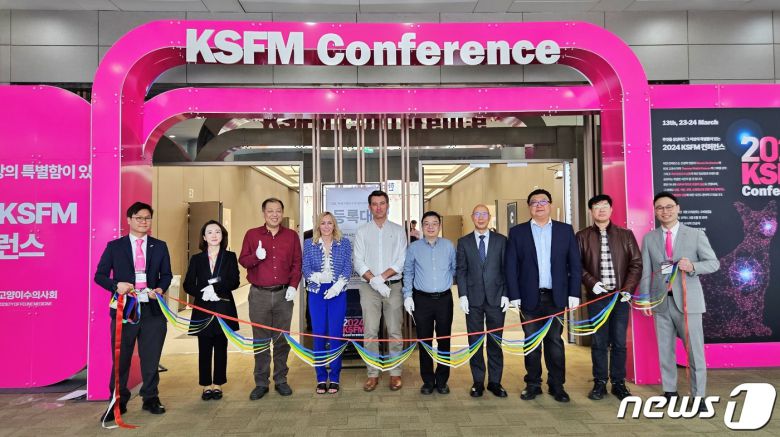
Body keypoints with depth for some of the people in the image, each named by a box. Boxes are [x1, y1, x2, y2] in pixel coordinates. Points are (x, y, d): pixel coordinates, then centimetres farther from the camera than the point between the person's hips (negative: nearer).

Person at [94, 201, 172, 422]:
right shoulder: (114, 246, 4)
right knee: (120, 359, 6)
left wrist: (160, 289, -8)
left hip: (152, 310, 1)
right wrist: (116, 285, -15)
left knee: (151, 358, 8)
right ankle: (118, 402, 19)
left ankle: (151, 399, 23)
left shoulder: (160, 246, 9)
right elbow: (100, 275, 4)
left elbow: (166, 275, 12)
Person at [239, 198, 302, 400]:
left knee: (282, 339, 8)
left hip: (284, 294, 1)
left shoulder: (292, 236, 7)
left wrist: (293, 285, -4)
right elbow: (242, 260, 4)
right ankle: (261, 383, 15)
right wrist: (256, 257, -16)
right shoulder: (252, 235, 4)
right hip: (259, 294, -1)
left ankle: (281, 380, 20)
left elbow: (297, 263, 8)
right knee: (260, 340, 5)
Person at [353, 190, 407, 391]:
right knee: (370, 332, 1)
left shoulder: (398, 230, 6)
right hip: (369, 286, 0)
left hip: (393, 285, 0)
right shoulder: (362, 231, 7)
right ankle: (373, 373, 10)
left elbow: (401, 261, -2)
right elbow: (358, 261, 0)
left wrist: (381, 277, -13)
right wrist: (374, 280, -12)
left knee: (395, 331, 3)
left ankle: (395, 373, 12)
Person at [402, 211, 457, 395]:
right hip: (422, 299, 0)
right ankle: (428, 381, 18)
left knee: (444, 340, 6)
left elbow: (455, 269, 10)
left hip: (444, 299, 1)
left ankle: (442, 380, 19)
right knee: (424, 340, 6)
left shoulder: (448, 246, 3)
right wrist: (408, 295, -1)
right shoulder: (413, 247, 1)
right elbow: (408, 273, 5)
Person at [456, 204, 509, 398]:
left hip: (496, 298, 0)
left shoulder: (501, 240, 6)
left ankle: (495, 382, 16)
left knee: (495, 342, 6)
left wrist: (506, 295, -3)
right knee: (475, 342, 6)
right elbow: (461, 270, 4)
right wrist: (463, 295, -5)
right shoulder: (464, 242, 7)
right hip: (473, 299, 0)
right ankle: (478, 382, 16)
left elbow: (506, 269, 4)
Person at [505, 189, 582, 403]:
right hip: (530, 297, 0)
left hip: (556, 296, 1)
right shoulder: (517, 232, 3)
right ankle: (533, 384, 19)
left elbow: (575, 264, 4)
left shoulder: (565, 230, 6)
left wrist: (574, 293, -2)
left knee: (555, 341, 7)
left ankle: (557, 385, 18)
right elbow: (510, 266, 0)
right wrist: (514, 295, -6)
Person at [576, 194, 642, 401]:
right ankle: (599, 383, 14)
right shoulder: (582, 236, 5)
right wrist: (592, 283, -14)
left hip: (620, 296, 1)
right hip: (596, 296, -1)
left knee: (619, 342, 5)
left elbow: (636, 263, 4)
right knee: (599, 341, 4)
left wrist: (628, 289, -8)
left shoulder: (625, 235, 7)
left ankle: (618, 383, 17)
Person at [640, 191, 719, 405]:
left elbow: (714, 263, 1)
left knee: (695, 349, 0)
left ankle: (698, 396, 11)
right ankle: (670, 391, 21)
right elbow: (645, 272, 5)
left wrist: (693, 266, -18)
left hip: (687, 300, -2)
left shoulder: (696, 234, 3)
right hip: (661, 301, 2)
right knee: (665, 349, 9)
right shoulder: (649, 238, 8)